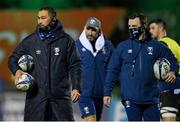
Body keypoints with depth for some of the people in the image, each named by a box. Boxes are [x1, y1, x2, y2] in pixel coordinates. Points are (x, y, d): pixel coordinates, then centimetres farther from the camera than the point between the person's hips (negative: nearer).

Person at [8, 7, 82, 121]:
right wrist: (17, 71, -6)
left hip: (61, 95, -1)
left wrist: (76, 88, -5)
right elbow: (13, 59, 16)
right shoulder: (30, 41, 8)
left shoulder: (66, 40, 5)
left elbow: (75, 66, 5)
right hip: (36, 95, 1)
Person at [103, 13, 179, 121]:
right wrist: (107, 92, 1)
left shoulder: (156, 46, 6)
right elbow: (112, 71, 6)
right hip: (131, 99, -1)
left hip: (151, 99, 1)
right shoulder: (122, 47, 5)